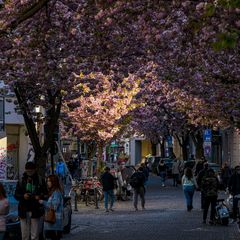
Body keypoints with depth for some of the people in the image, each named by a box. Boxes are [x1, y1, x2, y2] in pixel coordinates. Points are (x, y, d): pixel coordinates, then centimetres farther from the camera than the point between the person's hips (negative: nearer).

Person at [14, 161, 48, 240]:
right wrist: (23, 196, -12)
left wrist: (40, 197, -15)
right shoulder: (21, 181, 8)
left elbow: (46, 194, 7)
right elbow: (16, 195, 9)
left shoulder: (40, 181, 5)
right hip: (24, 211, 1)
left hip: (35, 211, -1)